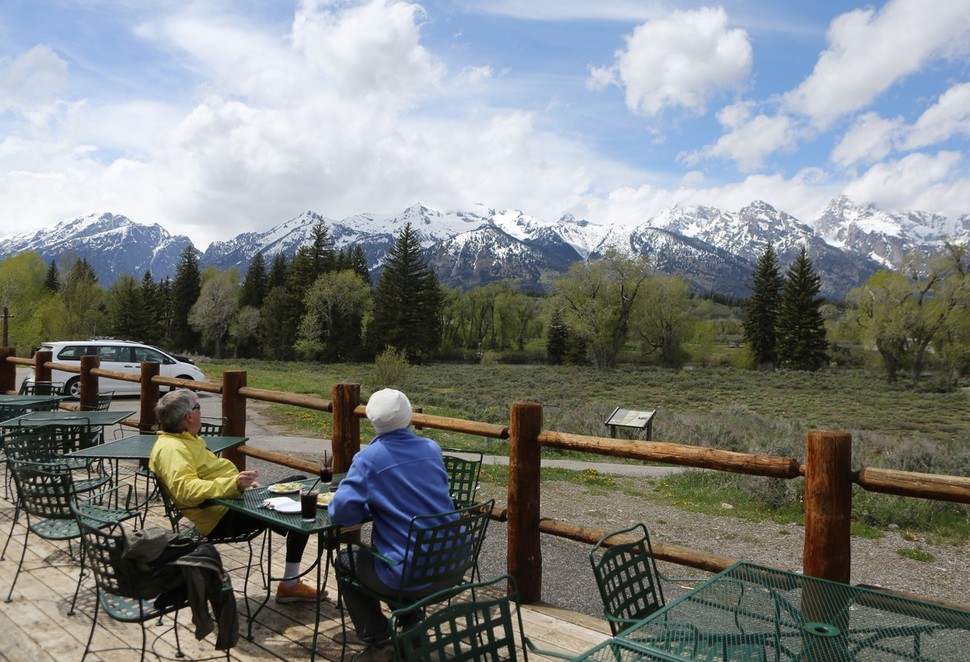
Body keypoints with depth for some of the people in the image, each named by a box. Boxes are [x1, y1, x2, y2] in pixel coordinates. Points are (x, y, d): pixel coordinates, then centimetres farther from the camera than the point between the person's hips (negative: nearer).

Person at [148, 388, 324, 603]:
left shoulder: (184, 440, 14)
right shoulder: (171, 448, -19)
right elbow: (186, 489, -34)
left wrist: (243, 482, 11)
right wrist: (234, 484, -41)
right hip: (222, 516, -11)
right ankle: (290, 584, -7)